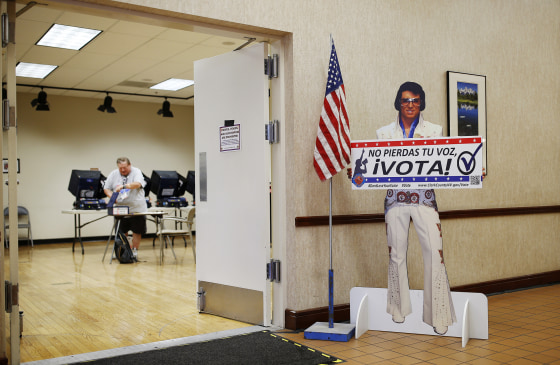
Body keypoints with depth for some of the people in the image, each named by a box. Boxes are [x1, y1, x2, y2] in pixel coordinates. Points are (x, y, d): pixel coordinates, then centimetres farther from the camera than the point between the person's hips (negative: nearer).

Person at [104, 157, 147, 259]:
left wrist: (123, 186, -36)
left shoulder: (136, 172, -5)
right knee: (121, 232, 8)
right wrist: (112, 196, -14)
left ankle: (134, 251, 15)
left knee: (137, 231, 3)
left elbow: (138, 184, -24)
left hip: (137, 208, -3)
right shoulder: (113, 174, 6)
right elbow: (106, 188, 6)